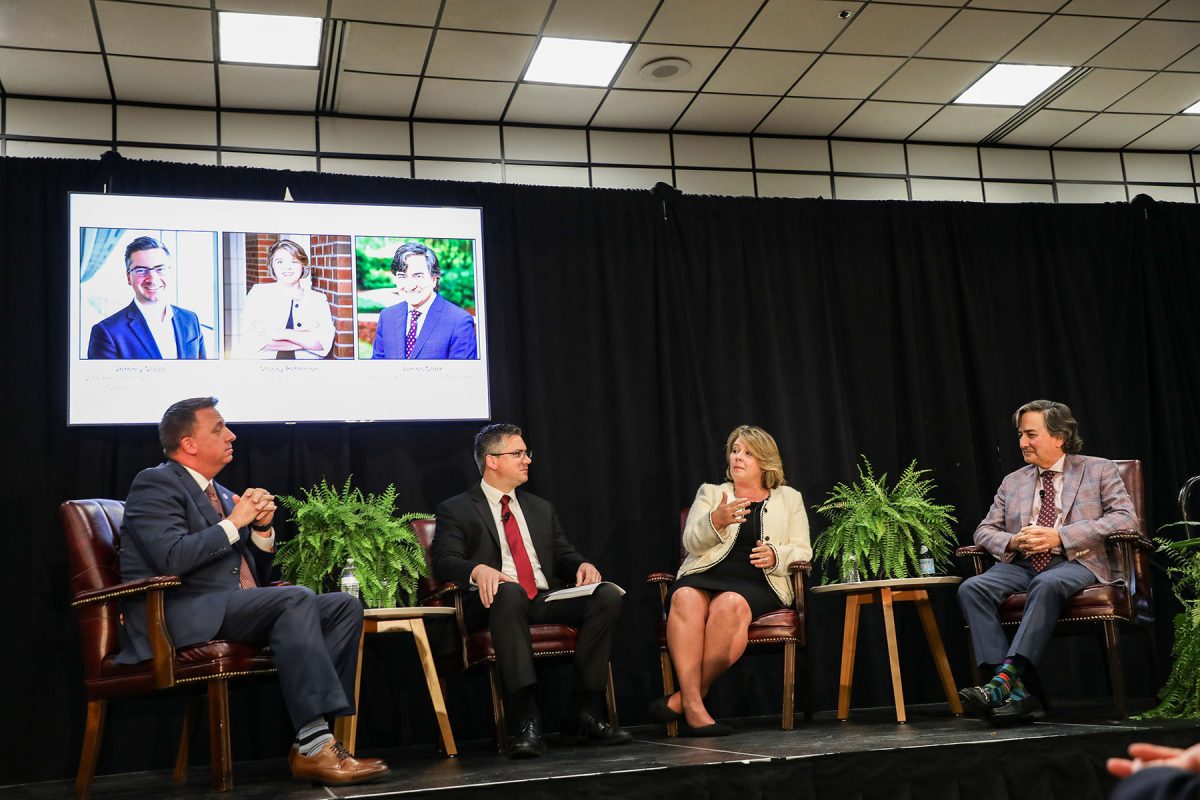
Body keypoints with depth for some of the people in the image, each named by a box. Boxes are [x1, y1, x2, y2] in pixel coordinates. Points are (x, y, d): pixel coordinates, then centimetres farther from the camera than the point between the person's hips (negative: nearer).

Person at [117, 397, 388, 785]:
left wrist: (262, 528, 5)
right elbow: (172, 559, -19)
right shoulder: (156, 484, -2)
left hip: (236, 609, 9)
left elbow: (255, 572, 23)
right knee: (295, 599, -30)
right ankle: (313, 746, -33)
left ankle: (312, 740, -18)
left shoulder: (222, 495, 24)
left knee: (344, 605, -8)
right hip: (184, 617, -8)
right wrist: (234, 522, -9)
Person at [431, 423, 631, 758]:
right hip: (497, 603, -5)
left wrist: (582, 565, -1)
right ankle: (527, 721, -43)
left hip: (546, 601, 5)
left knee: (608, 595, -23)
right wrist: (478, 570, -27)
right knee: (509, 591, -41)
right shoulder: (456, 511, 9)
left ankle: (584, 715, -22)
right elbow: (444, 562, -4)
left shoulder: (541, 509, 27)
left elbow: (564, 555, 24)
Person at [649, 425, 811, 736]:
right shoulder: (710, 493, 22)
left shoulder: (789, 498, 21)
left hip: (757, 583, -1)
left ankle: (684, 698, -28)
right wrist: (715, 521, -14)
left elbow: (802, 552, 12)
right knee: (685, 598, -35)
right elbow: (692, 544, 7)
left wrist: (776, 556, -10)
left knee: (730, 603, -37)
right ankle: (694, 706, -40)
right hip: (706, 575, 1)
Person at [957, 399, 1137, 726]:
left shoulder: (1099, 470, 11)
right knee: (971, 588, -26)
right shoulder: (1012, 481, 23)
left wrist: (1060, 536, -13)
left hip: (1074, 562, -4)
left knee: (1046, 585, -40)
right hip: (1020, 564, 4)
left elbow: (1126, 518, -3)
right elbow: (984, 530, 21)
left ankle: (1006, 677, -44)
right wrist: (1012, 542, -4)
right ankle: (1016, 690, -33)